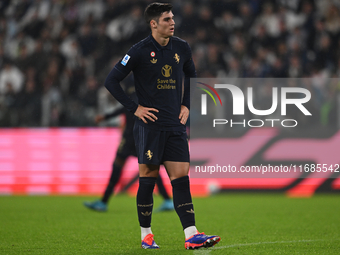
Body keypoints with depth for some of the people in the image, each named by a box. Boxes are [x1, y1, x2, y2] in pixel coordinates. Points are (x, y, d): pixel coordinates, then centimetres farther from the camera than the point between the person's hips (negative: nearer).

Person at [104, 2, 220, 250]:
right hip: (150, 125, -4)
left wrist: (186, 105, 14)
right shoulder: (140, 51, -8)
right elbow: (112, 81, -5)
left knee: (181, 177, -2)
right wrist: (135, 107, -8)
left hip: (175, 126, 4)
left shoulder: (181, 48, 7)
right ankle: (146, 235, 12)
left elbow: (191, 75, 26)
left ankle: (191, 235, -8)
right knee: (148, 179, 0)